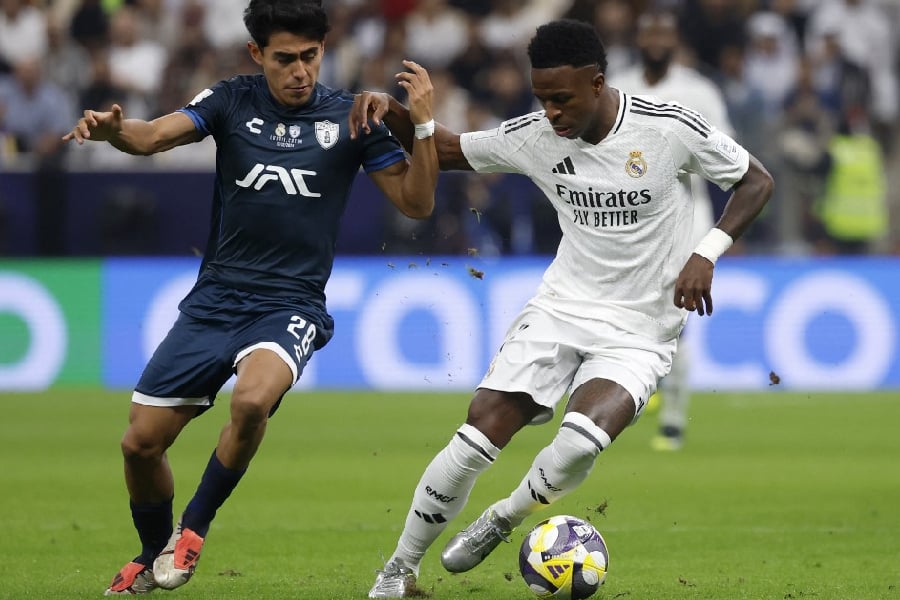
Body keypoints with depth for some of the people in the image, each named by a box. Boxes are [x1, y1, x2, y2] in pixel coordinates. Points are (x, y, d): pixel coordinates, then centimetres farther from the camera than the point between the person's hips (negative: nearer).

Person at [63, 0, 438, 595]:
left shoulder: (351, 118, -2)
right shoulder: (233, 100, 1)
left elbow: (416, 202, -3)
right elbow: (154, 135, -14)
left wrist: (424, 126, -19)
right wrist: (112, 128, -37)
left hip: (291, 304, -3)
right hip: (215, 297, 3)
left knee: (252, 401, -34)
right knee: (141, 442, 1)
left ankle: (192, 529, -11)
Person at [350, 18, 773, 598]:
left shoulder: (670, 128, -14)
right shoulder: (534, 136, -4)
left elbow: (757, 181, -3)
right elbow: (447, 149, 10)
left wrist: (707, 253, -16)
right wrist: (390, 110, -10)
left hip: (640, 332, -3)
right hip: (560, 309, 3)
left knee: (581, 439, -30)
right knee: (476, 438, -14)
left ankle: (503, 520, 1)